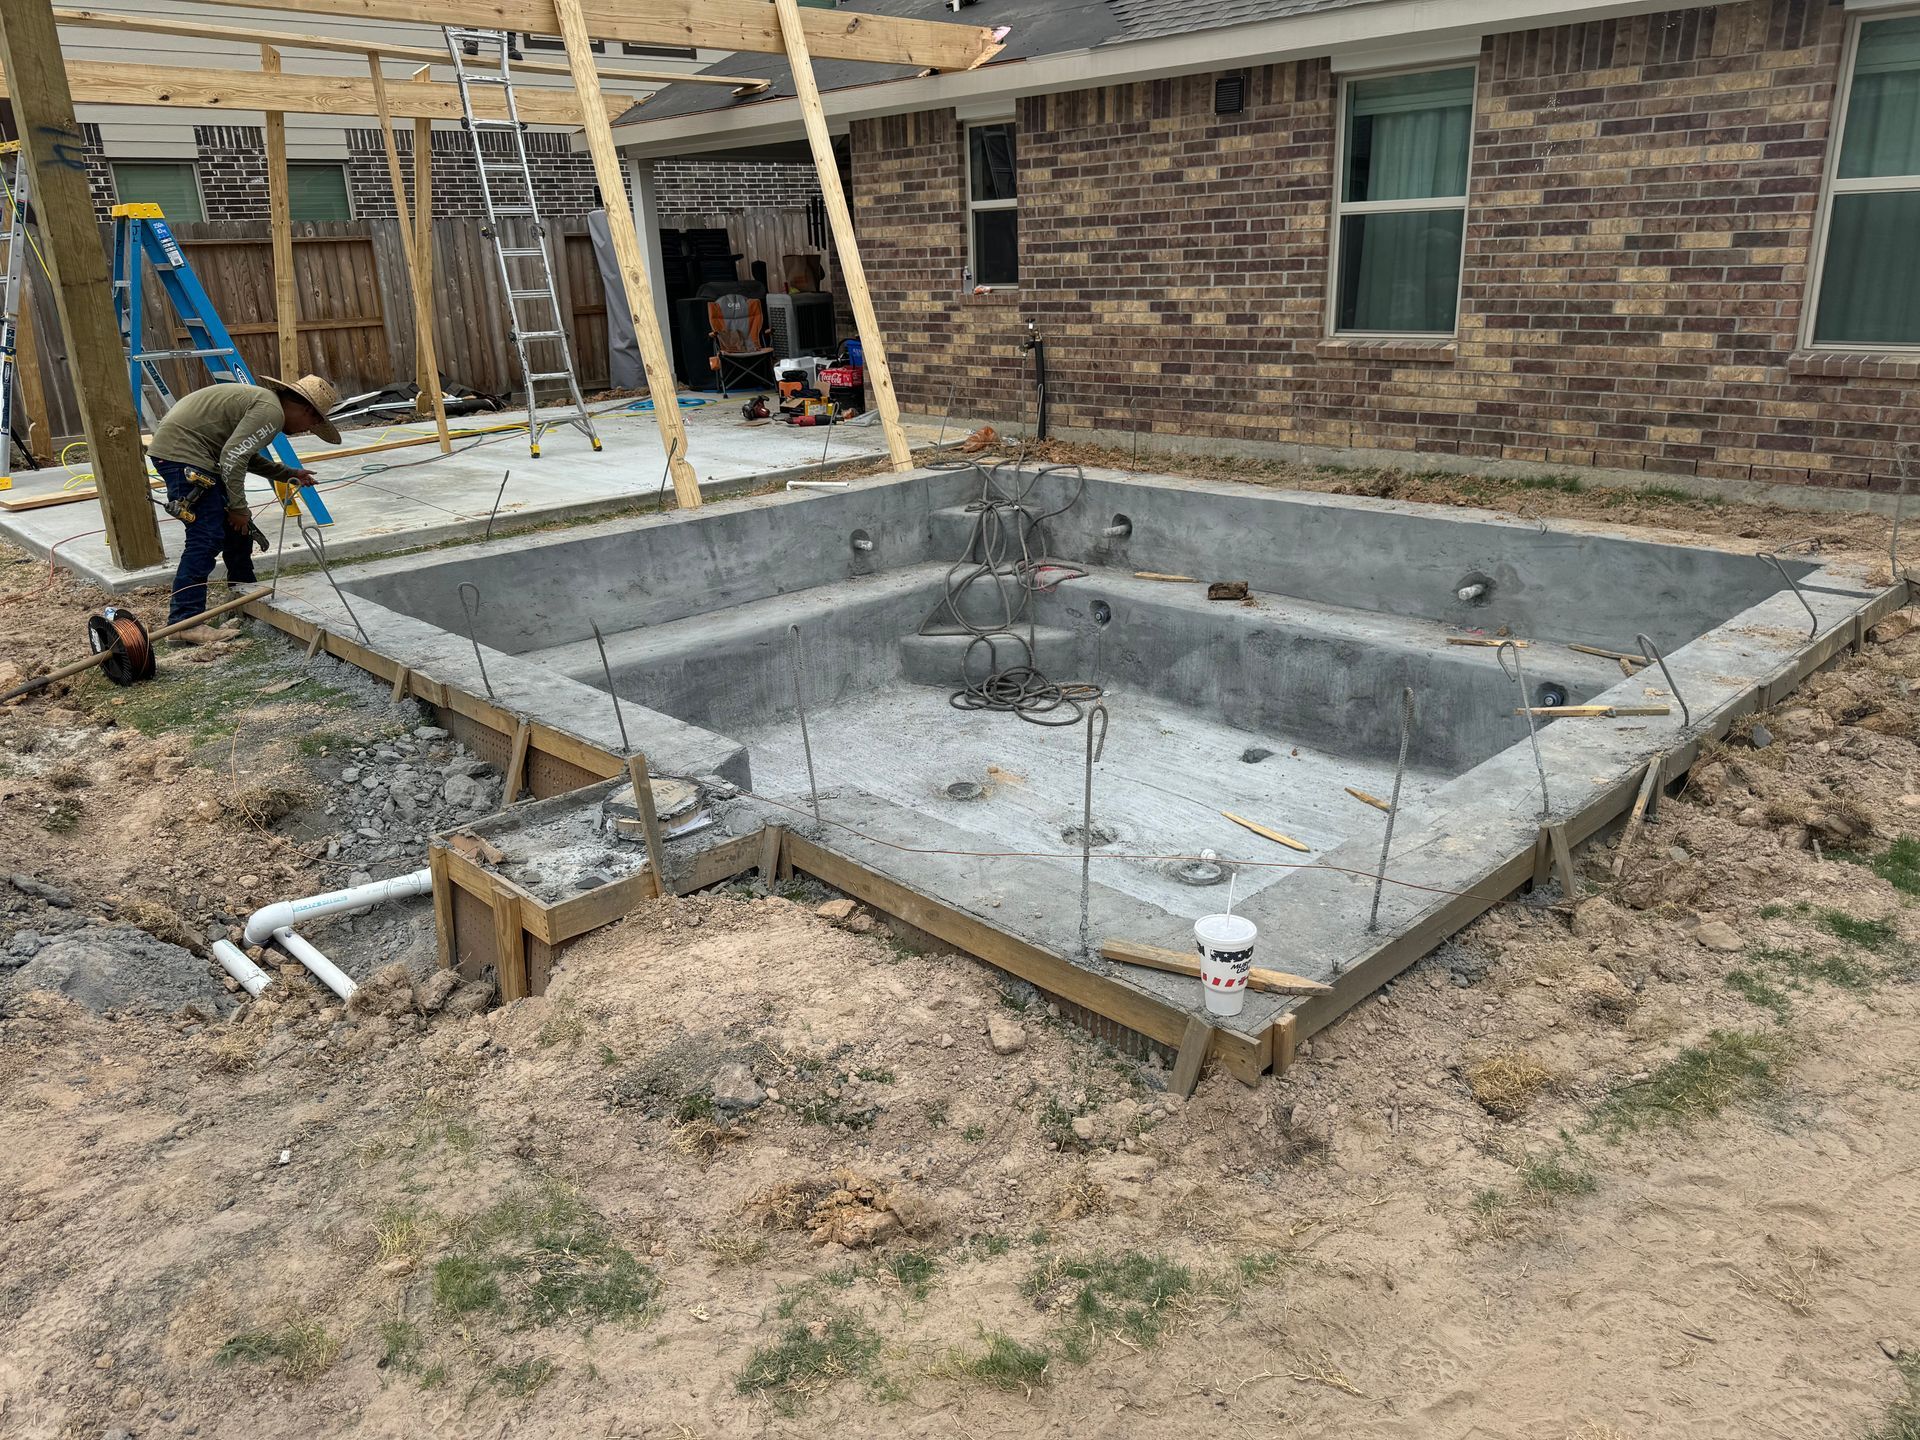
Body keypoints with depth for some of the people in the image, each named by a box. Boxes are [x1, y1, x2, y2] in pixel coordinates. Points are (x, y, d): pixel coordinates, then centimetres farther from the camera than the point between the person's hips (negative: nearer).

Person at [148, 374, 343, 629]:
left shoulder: (262, 400, 19)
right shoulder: (271, 412, -14)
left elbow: (245, 455, 28)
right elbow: (232, 458, -21)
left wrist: (289, 474, 26)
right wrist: (238, 507, -12)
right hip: (182, 452, -11)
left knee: (237, 527, 18)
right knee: (207, 538, -14)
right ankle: (182, 622, -15)